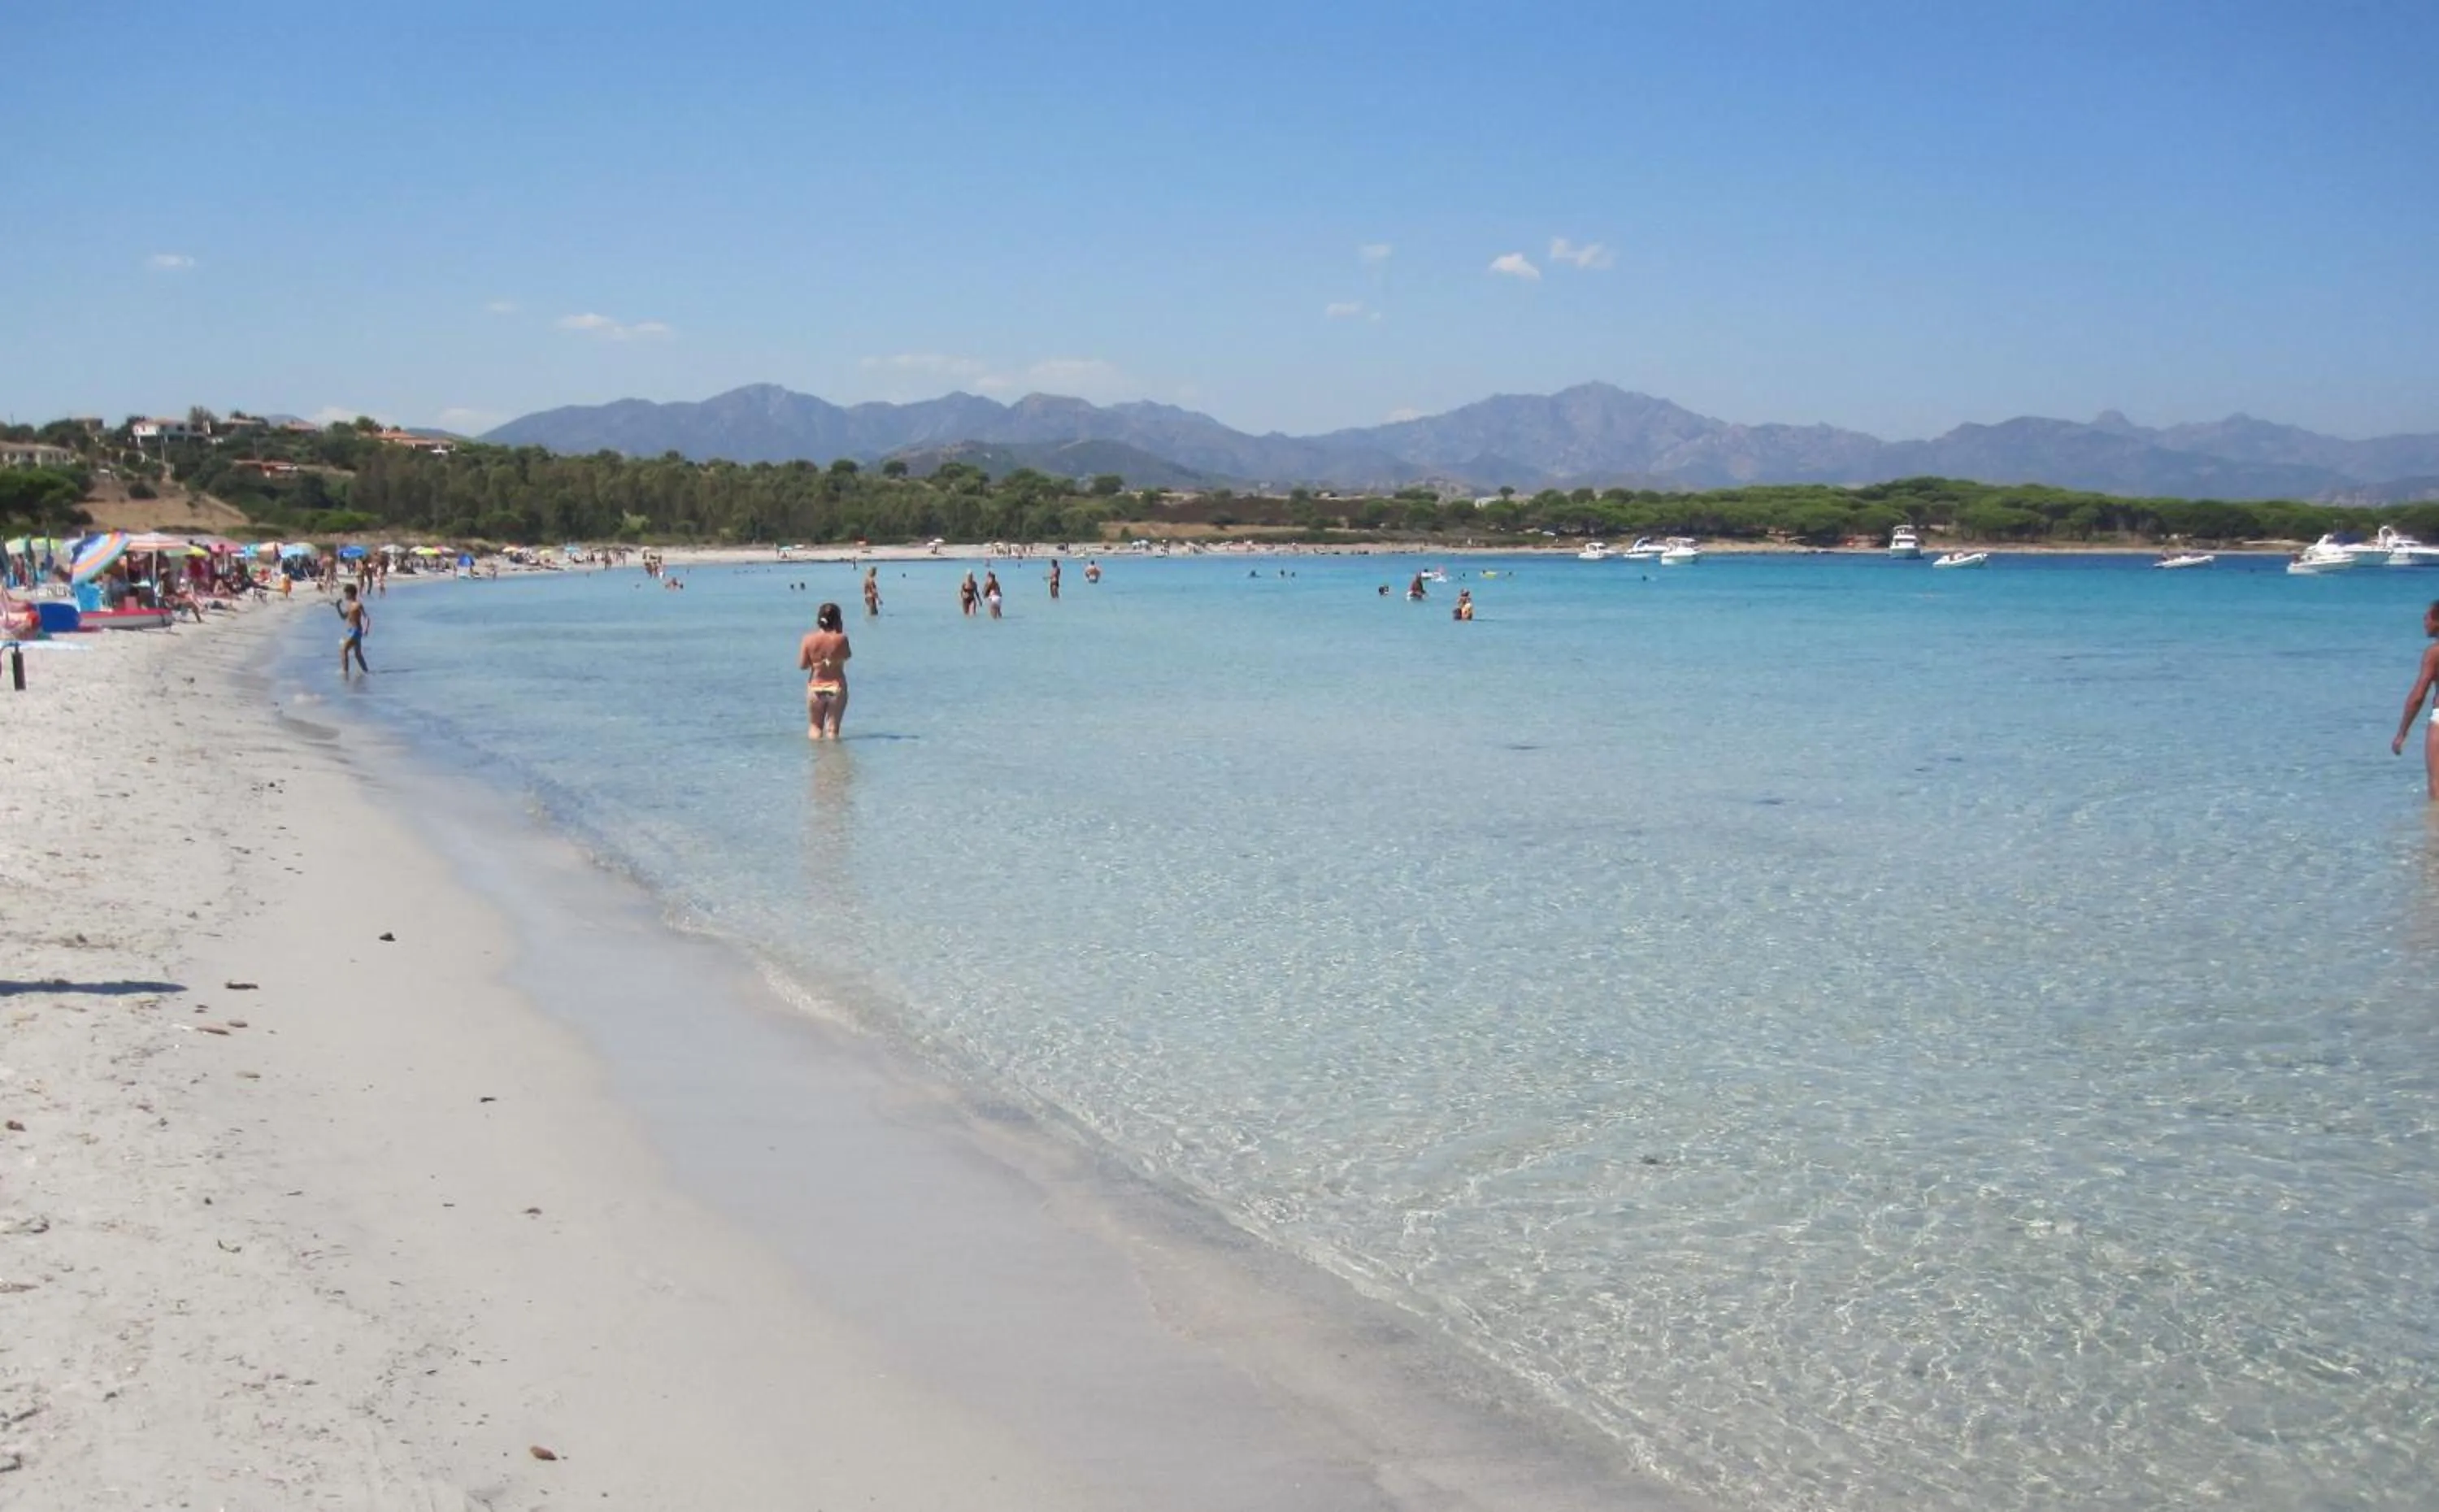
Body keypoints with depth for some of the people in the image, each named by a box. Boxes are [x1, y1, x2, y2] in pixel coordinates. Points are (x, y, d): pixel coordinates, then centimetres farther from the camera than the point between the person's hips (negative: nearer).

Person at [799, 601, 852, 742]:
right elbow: (847, 656, 5)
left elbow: (802, 665, -4)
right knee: (832, 728, 5)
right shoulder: (840, 639, -13)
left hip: (815, 688, 2)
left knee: (815, 727, 14)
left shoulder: (808, 640, -7)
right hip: (836, 687, -2)